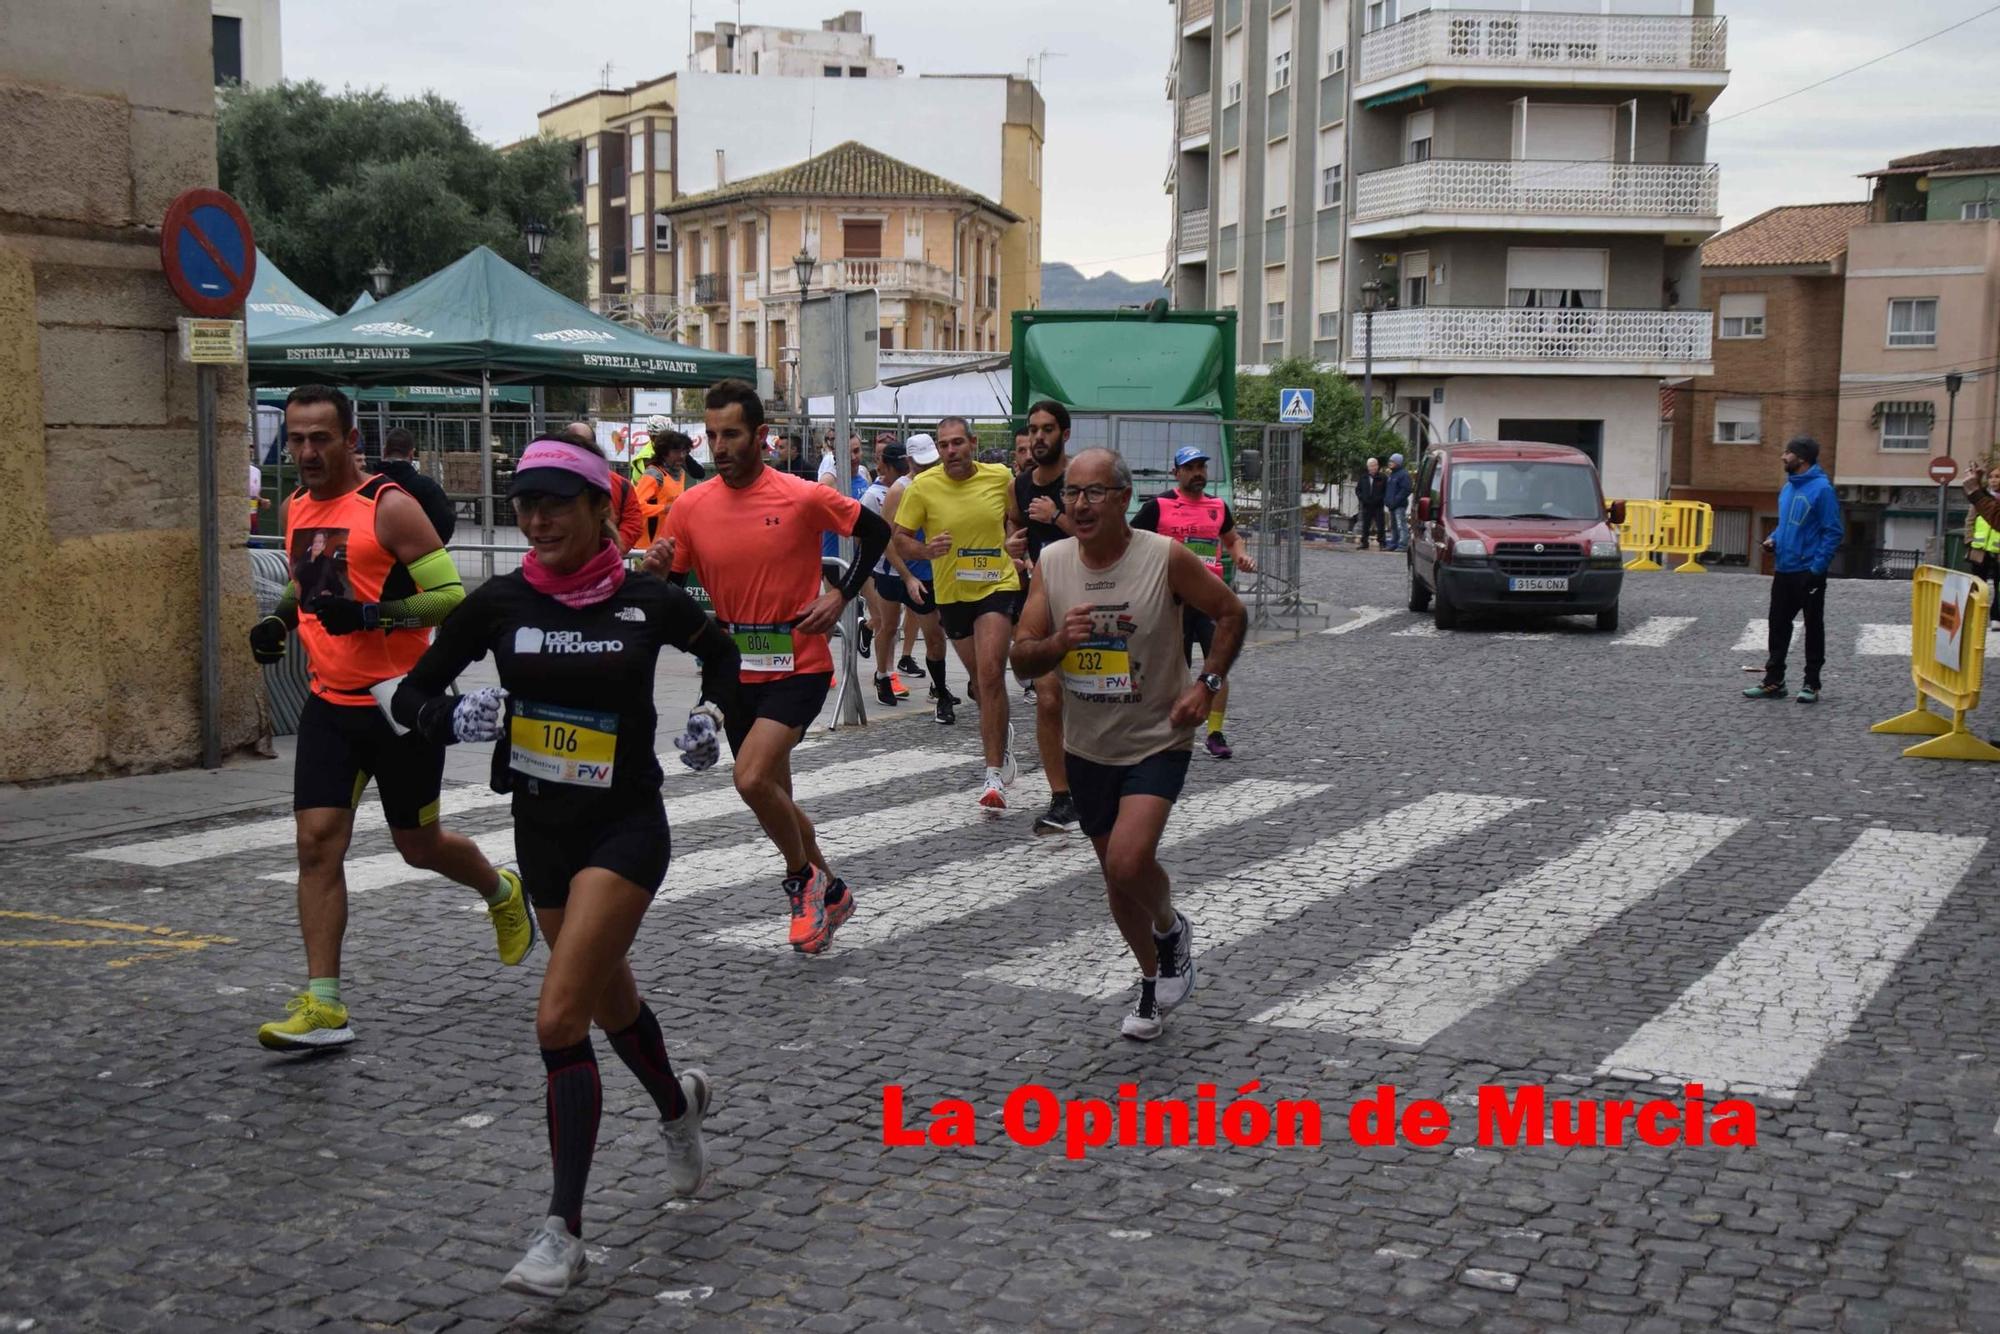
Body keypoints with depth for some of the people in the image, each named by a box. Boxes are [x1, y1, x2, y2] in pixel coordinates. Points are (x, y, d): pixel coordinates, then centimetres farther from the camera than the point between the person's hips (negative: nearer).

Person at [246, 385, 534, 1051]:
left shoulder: (390, 507, -14)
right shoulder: (297, 508, 8)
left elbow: (450, 595, -17)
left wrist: (369, 615, -28)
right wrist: (280, 620, 7)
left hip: (399, 702, -6)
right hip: (330, 704, 6)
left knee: (419, 845, 9)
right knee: (317, 840, -6)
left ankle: (501, 892, 42)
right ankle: (323, 1006, -3)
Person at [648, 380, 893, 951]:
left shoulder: (804, 497, -11)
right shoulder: (689, 507, -2)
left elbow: (875, 532, 3)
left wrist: (841, 595, -6)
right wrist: (657, 569, -18)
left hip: (797, 668, -5)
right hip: (735, 673, 5)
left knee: (752, 779, -23)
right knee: (772, 795, 15)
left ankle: (802, 878, 4)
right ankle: (828, 892, 37)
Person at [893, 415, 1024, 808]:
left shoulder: (1001, 477, -5)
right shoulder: (923, 486, -8)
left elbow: (1016, 518, 16)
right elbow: (900, 539, -4)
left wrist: (1012, 548, 1)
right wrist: (926, 549, -23)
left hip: (997, 586, -2)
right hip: (952, 593, 2)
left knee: (990, 674, -19)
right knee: (981, 678, 16)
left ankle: (995, 775, -16)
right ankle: (1001, 737, 47)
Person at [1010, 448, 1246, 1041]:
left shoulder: (1167, 558, -16)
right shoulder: (1051, 563, -6)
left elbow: (1230, 613, -1)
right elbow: (1021, 659, -3)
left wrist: (1207, 685, -11)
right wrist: (1058, 642, -23)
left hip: (1157, 741, -4)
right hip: (1087, 747, 5)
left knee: (1128, 862, -23)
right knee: (1116, 872, 15)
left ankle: (1172, 928, 11)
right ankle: (1152, 982, 39)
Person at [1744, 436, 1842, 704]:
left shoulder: (1821, 489, -14)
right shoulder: (1788, 488, 10)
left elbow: (1832, 532, -15)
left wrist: (1817, 568, -20)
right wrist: (1774, 539, 2)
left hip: (1808, 573, -8)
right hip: (1784, 571, 8)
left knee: (1813, 628, 4)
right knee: (1779, 625, 10)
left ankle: (1812, 684, 12)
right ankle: (1774, 681, 17)